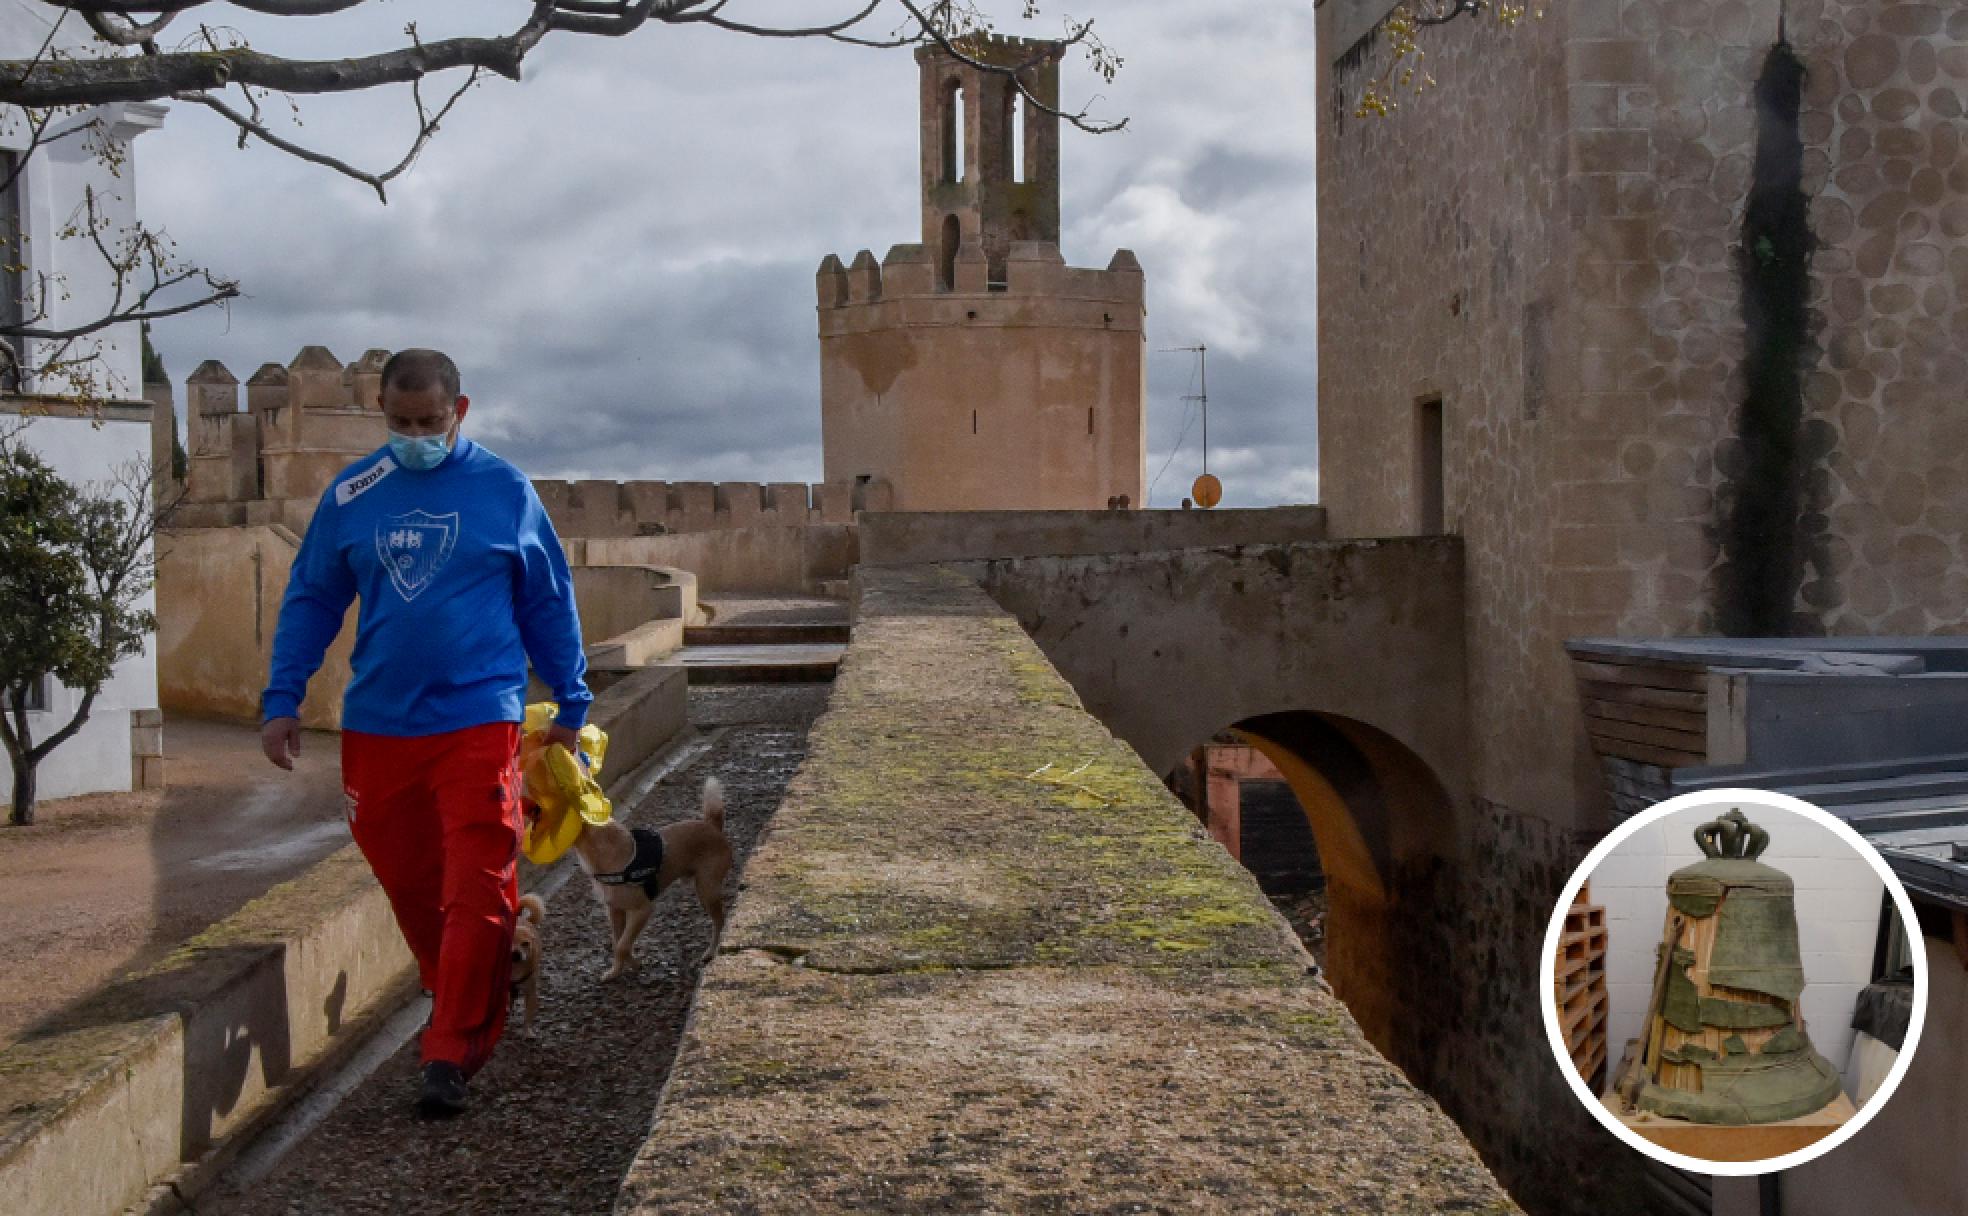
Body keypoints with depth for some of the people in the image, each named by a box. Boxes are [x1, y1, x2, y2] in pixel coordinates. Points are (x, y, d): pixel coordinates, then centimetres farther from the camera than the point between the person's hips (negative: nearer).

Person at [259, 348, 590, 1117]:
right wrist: (281, 701, 5)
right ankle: (463, 1006, 33)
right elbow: (310, 601, 13)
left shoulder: (505, 491, 1)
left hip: (478, 720, -3)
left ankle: (451, 1056, -1)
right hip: (376, 727, 3)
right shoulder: (350, 496, 6)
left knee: (476, 891, -7)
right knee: (407, 882, 12)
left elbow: (550, 604, 8)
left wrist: (570, 706, 10)